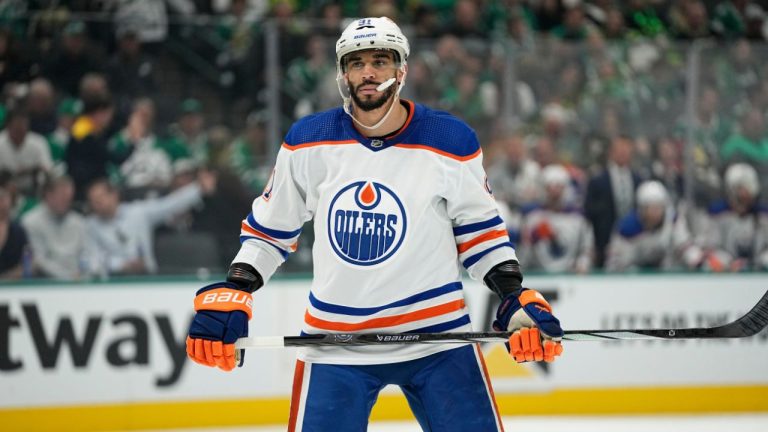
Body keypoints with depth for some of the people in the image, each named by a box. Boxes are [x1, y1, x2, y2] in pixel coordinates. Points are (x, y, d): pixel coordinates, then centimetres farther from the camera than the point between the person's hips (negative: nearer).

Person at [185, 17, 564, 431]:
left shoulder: (450, 142, -4)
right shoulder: (308, 142, -1)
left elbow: (480, 229, 6)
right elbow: (270, 227, 9)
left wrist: (516, 297, -5)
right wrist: (229, 295, -1)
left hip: (436, 334, 0)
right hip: (335, 343, 1)